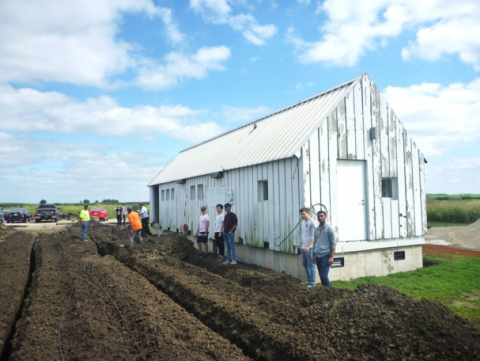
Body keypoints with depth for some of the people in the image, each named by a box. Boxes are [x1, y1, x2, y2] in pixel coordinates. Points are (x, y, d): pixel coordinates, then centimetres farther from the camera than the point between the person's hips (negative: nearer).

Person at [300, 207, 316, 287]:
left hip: (309, 248, -9)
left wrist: (308, 246, -19)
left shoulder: (311, 222, -12)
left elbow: (312, 236, -16)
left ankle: (312, 283, 2)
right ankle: (309, 281, 27)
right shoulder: (303, 222, 15)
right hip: (304, 248, 9)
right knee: (305, 264, 16)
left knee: (311, 265, -4)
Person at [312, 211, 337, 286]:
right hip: (318, 256, 6)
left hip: (325, 255, -6)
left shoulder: (329, 228, -5)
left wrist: (331, 257, -13)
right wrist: (314, 256, 17)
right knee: (321, 276, 9)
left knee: (324, 276, -12)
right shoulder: (316, 229, 12)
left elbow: (333, 244, -8)